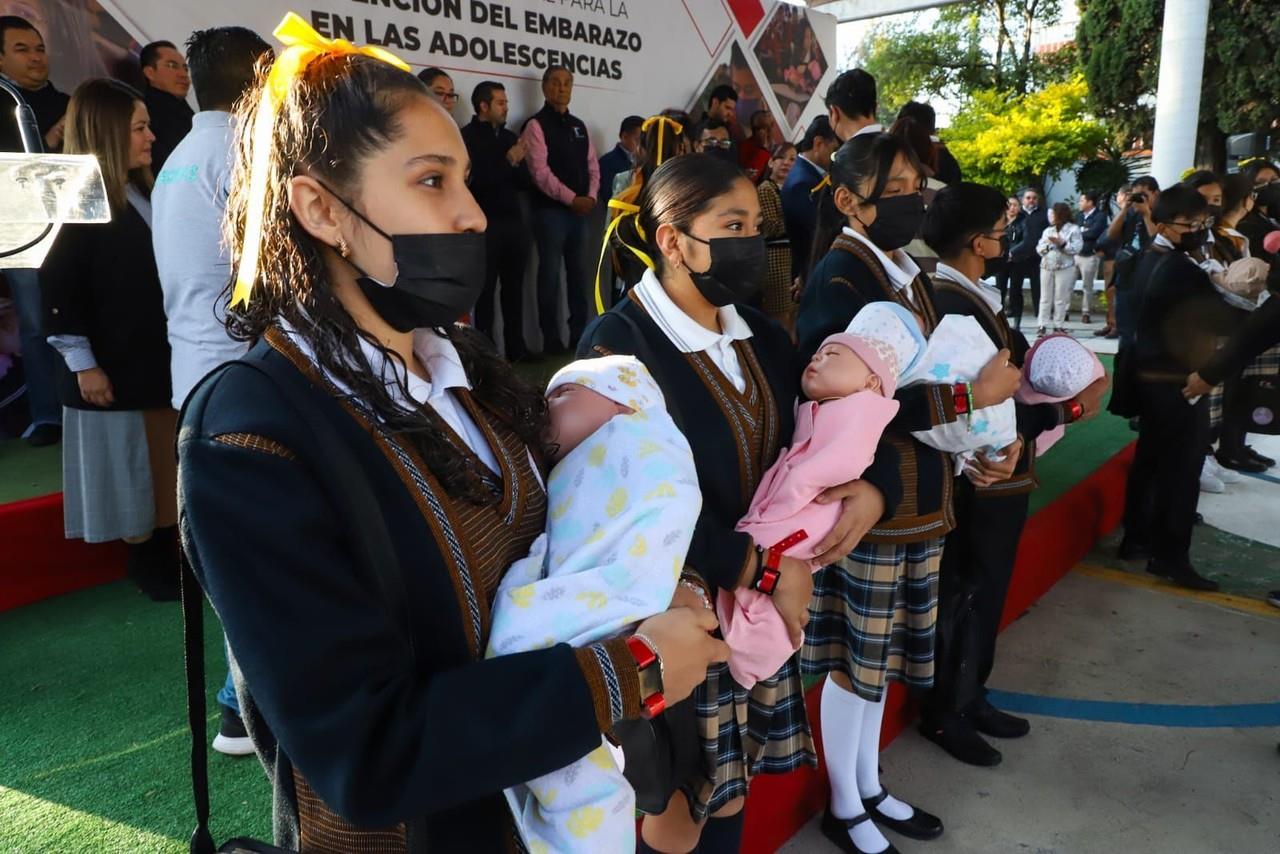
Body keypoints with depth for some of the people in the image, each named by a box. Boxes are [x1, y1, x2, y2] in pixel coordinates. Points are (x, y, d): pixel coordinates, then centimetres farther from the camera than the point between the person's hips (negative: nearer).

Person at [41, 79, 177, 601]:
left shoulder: (144, 195, 10)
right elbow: (59, 289, -14)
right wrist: (83, 363, -16)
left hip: (160, 355, 7)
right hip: (112, 363, -7)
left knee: (168, 464, 12)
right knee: (129, 470, 6)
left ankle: (168, 553, 25)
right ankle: (145, 563, 19)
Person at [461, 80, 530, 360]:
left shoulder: (510, 136, 16)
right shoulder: (468, 136, -4)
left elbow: (524, 181, 13)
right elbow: (475, 179, -15)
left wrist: (517, 164, -7)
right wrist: (507, 161, -13)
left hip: (514, 222, 6)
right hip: (486, 224, -6)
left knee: (514, 287, 8)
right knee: (486, 288, -2)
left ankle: (516, 347, 15)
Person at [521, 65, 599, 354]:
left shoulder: (578, 125, 16)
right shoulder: (536, 125, -5)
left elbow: (592, 165, 14)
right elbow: (540, 171, -15)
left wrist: (591, 196, -4)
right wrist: (572, 199, -19)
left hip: (580, 209, 6)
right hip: (551, 210, -6)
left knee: (578, 271, 10)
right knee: (550, 273, -3)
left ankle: (580, 334, 18)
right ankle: (551, 339, 2)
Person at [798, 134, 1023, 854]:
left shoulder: (908, 274, 10)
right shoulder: (838, 281, -16)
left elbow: (926, 376, 12)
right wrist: (972, 397, -22)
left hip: (919, 494, 8)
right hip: (869, 499, -8)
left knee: (880, 653, 20)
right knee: (856, 657, 7)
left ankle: (869, 788, 39)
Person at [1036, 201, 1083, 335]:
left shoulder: (1073, 229, -1)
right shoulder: (1048, 230, 15)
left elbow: (1076, 248, -11)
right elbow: (1039, 247, 8)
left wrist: (1062, 243, -19)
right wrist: (1047, 245, -12)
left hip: (1064, 268, -5)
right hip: (1046, 267, 5)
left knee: (1061, 298, 0)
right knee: (1045, 297, 4)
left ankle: (1058, 326, 6)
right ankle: (1042, 325, 6)